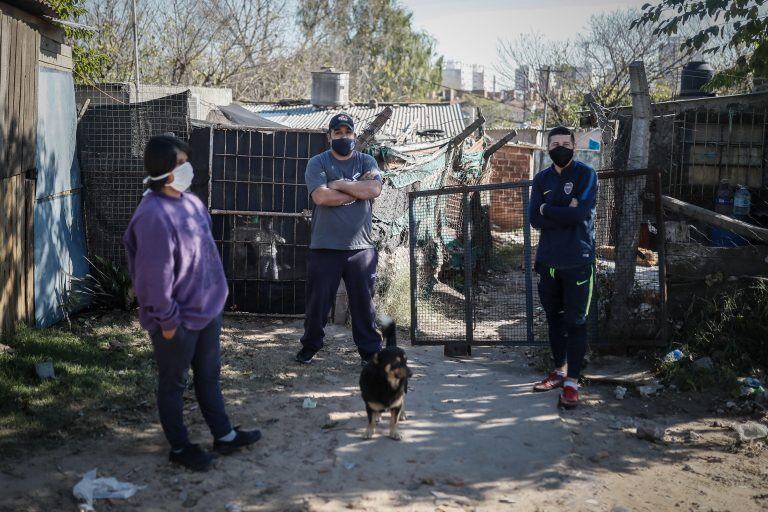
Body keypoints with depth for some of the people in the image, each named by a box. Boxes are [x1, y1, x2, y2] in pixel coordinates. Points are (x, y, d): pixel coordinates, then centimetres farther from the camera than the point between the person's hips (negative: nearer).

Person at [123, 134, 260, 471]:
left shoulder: (190, 201, 4)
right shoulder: (154, 216, -25)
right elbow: (155, 274, -24)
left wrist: (214, 296, 16)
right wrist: (168, 320, -19)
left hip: (207, 309, 8)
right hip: (178, 319, -8)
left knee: (209, 377, 20)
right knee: (173, 384, 11)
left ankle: (224, 435, 34)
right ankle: (179, 447, 26)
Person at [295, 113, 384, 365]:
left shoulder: (366, 162, 9)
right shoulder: (318, 163, 3)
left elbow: (374, 189, -11)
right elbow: (321, 196, -14)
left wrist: (338, 185, -8)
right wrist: (358, 189, -8)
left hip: (361, 247, 1)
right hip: (324, 248, -1)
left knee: (364, 301, 6)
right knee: (317, 301, 7)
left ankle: (370, 351, 17)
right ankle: (310, 347, 24)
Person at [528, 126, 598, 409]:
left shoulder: (586, 174, -4)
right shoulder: (541, 179, 10)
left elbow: (581, 213, -18)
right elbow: (534, 219, -3)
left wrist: (547, 210, -7)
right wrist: (565, 213, -13)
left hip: (577, 261, -5)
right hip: (548, 260, 5)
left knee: (575, 322, -2)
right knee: (554, 318, 14)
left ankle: (572, 382, 3)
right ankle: (560, 370, 28)